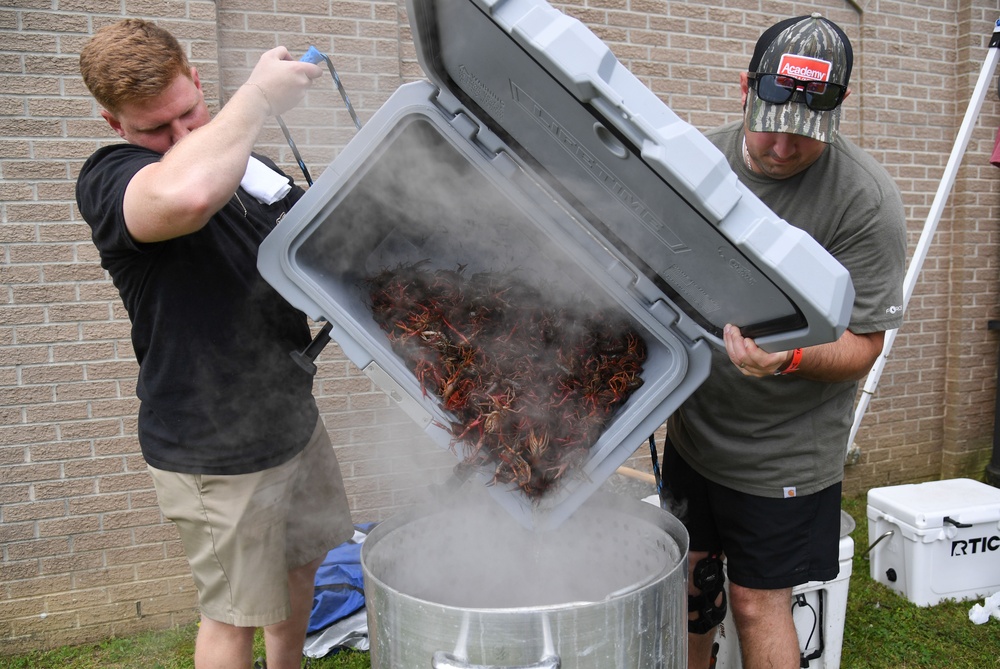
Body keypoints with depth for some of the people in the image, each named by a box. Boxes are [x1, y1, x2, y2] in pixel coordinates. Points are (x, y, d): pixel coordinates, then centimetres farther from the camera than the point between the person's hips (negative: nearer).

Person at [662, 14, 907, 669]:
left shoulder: (867, 199, -17)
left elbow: (861, 346, -15)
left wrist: (790, 357, -34)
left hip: (783, 451, -4)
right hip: (690, 427, 5)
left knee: (756, 601, 8)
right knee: (689, 584, 18)